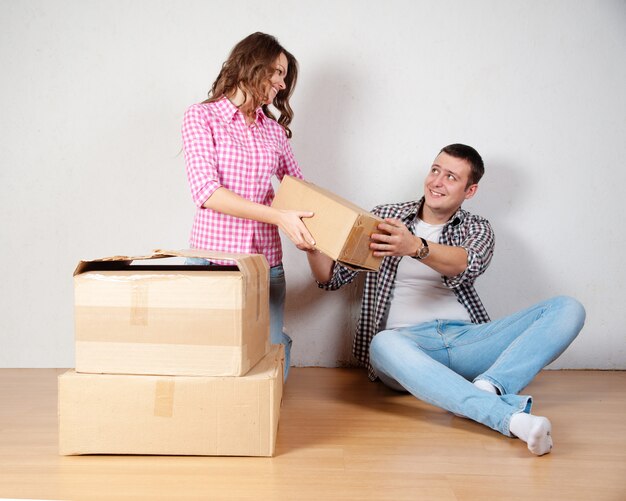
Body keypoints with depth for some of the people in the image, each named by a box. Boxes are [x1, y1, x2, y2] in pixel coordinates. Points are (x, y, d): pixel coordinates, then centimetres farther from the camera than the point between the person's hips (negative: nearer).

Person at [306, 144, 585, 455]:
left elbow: (468, 265, -12)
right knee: (384, 345, -40)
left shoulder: (477, 229, 14)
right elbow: (332, 278, 10)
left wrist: (416, 247, -32)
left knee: (568, 309, -15)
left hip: (465, 340, 2)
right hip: (407, 341, -1)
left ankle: (489, 387, -35)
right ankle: (510, 417, -46)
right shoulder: (384, 217, 14)